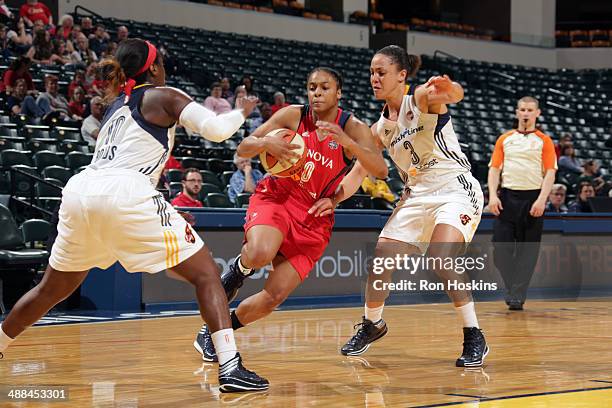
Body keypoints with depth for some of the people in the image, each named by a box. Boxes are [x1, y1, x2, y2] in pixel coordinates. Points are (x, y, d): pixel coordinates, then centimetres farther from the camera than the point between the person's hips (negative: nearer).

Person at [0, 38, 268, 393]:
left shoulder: (117, 104, 30)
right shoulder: (163, 96, 10)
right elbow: (216, 129, -3)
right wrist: (241, 112, 18)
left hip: (79, 191, 7)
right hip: (125, 194, -7)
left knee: (53, 289, 27)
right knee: (206, 273, 0)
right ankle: (231, 368, -14)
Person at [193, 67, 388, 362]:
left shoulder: (352, 128, -7)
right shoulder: (294, 115, -6)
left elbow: (381, 170, -22)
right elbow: (243, 149, -3)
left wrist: (347, 141, -37)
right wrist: (266, 143, -26)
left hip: (314, 219, 1)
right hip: (276, 197, -1)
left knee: (273, 297, -7)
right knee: (261, 255, -36)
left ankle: (215, 332, 17)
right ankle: (240, 268, 1)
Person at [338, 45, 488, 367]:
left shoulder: (421, 98, -13)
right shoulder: (380, 128, 7)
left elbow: (455, 95, -36)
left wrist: (447, 88, -61)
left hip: (455, 188, -7)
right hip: (417, 196, 7)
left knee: (439, 258, -27)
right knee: (380, 258, -1)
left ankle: (475, 339, -16)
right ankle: (372, 324, 25)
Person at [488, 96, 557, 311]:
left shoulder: (544, 141, 7)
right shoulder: (504, 139, 13)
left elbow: (550, 172, 0)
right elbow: (494, 168, 9)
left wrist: (541, 200, -13)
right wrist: (492, 195, -6)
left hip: (533, 199, -1)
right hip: (507, 197, 1)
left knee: (528, 251, -1)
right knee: (501, 248, -4)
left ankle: (517, 296, 4)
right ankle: (512, 288, 15)